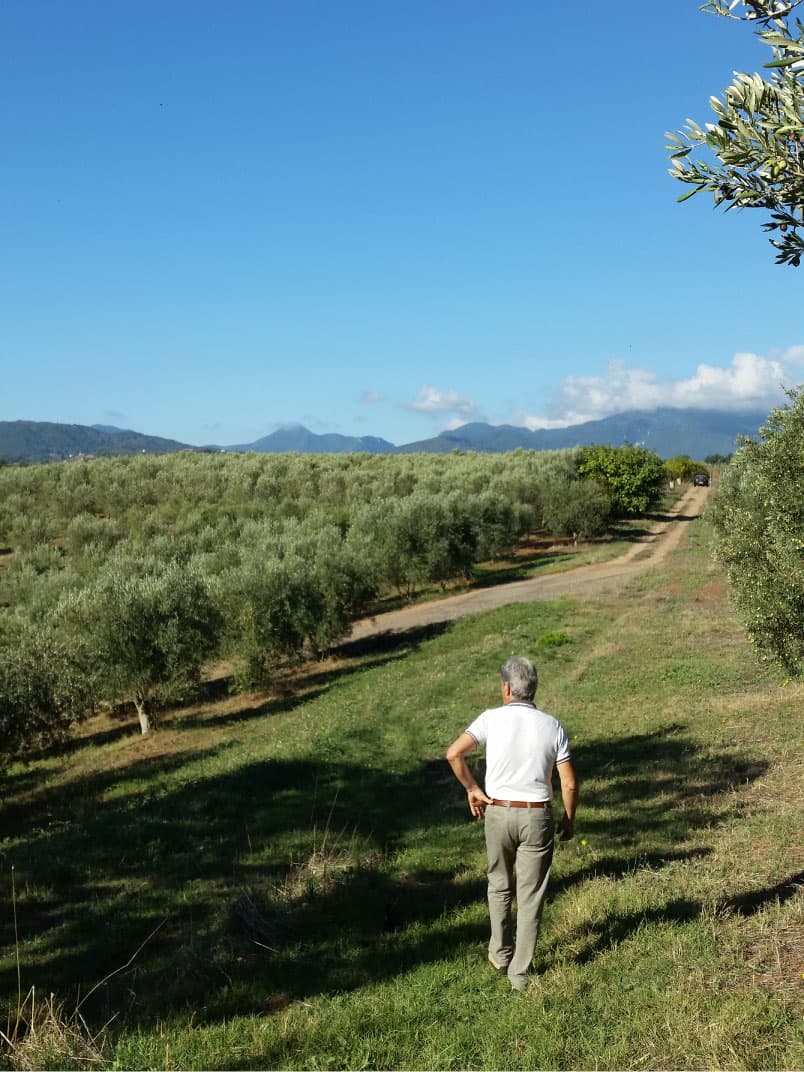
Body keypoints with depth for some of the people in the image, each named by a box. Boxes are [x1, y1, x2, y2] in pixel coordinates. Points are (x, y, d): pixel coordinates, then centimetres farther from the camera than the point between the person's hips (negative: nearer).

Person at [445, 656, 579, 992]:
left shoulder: (492, 718, -7)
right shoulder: (553, 727, -2)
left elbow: (454, 753, -17)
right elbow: (569, 783, -5)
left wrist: (472, 790, -3)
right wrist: (570, 819, 11)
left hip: (498, 813, 0)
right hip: (537, 816, 0)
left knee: (499, 885, 23)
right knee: (531, 895, 8)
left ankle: (500, 954, 32)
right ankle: (520, 973, 11)